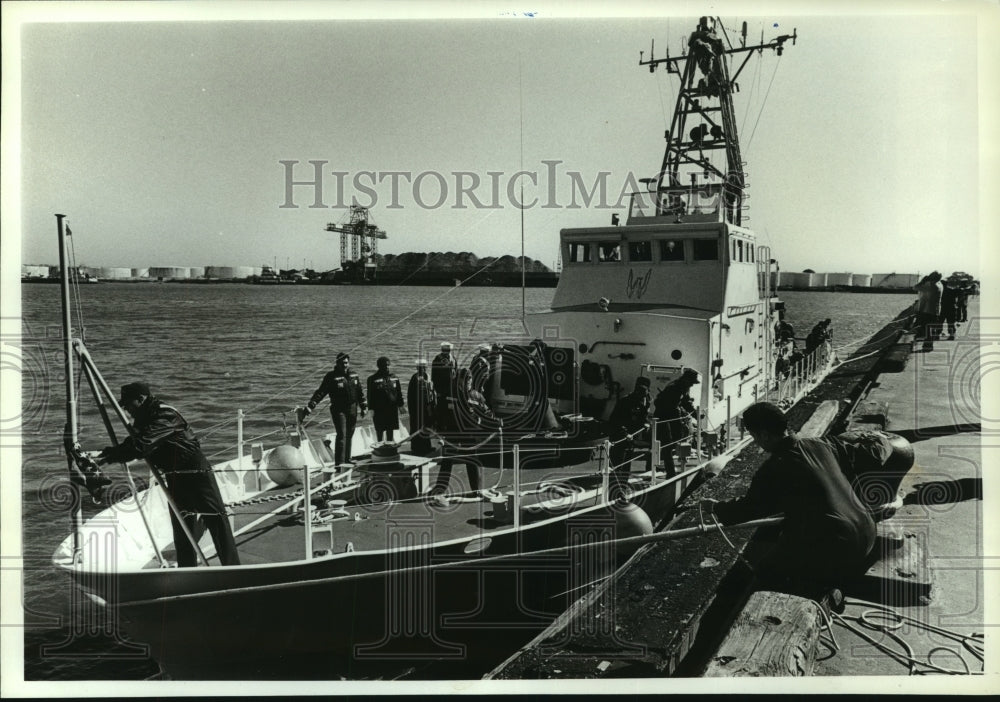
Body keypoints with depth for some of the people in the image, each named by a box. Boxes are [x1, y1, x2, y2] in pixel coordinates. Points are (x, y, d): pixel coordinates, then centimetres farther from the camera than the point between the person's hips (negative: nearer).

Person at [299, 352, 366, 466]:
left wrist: (364, 406, 18)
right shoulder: (331, 377, -11)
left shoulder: (354, 376, 6)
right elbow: (320, 393, -15)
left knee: (349, 436, 12)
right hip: (338, 410, -5)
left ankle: (347, 460, 25)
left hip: (352, 410, 5)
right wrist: (309, 407, -22)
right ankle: (339, 463, -12)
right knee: (341, 435, -12)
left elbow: (360, 392, 18)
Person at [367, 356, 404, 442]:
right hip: (379, 410, -3)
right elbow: (371, 395, -5)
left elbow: (399, 393, 12)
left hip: (392, 409, 3)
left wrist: (400, 405, 8)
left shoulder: (394, 377, 6)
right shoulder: (373, 379, -5)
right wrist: (372, 409, -9)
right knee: (379, 431, 5)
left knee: (390, 430, 11)